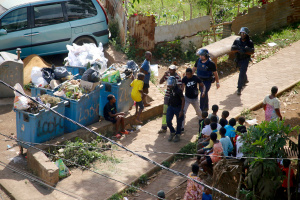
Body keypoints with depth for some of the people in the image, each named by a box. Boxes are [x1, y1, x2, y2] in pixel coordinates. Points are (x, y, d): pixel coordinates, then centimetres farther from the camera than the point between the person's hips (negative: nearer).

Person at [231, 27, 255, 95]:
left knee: (242, 73, -14)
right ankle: (245, 80, 56)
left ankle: (239, 88, -13)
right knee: (242, 72, 25)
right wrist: (238, 50, -24)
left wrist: (245, 52, -27)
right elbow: (232, 50, -5)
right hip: (238, 59, 5)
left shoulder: (249, 42, -12)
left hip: (245, 59, -5)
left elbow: (252, 52, -11)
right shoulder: (237, 41, -4)